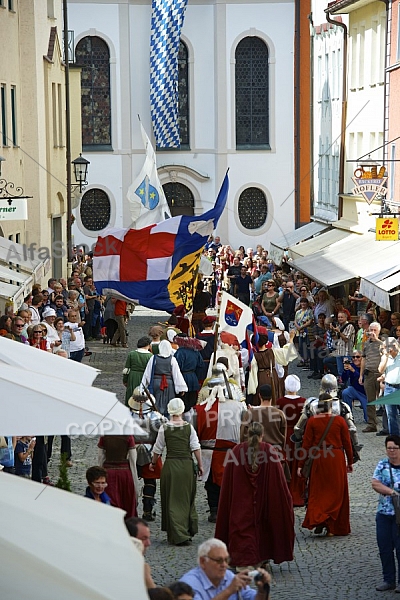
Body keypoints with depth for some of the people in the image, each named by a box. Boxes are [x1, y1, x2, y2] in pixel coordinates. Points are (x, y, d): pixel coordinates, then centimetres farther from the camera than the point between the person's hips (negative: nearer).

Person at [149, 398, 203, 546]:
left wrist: (153, 463, 20)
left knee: (173, 501, 2)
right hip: (187, 464, 2)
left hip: (171, 465, -2)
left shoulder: (164, 428, -3)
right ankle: (189, 530, 25)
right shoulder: (189, 427, 0)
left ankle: (179, 535, -7)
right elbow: (196, 447, -3)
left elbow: (158, 449, 5)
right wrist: (200, 465, 5)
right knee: (187, 499, 16)